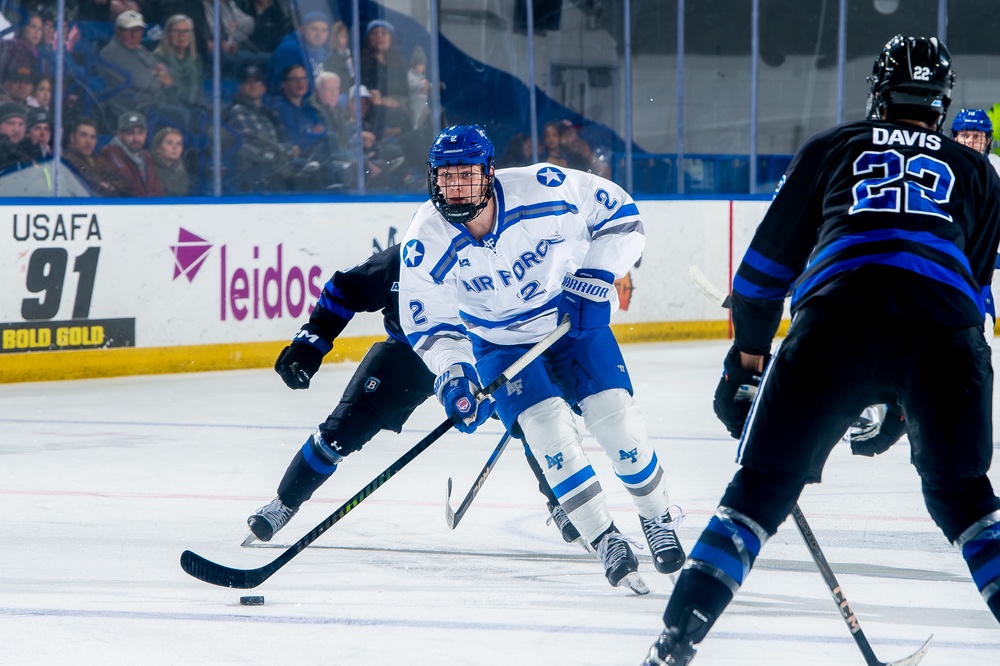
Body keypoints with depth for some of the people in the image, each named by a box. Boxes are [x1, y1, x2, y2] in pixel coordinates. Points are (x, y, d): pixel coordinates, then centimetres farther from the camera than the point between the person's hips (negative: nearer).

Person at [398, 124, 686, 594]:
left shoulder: (543, 189, -25)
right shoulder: (427, 243, -22)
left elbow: (619, 213, -10)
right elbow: (429, 323, -10)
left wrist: (595, 278, -18)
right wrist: (453, 373, -26)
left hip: (574, 321, 0)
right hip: (500, 343, 0)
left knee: (614, 415, -13)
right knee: (546, 425, -20)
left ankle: (658, 518, 13)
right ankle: (606, 542, -6)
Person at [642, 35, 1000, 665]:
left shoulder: (833, 147, 28)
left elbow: (771, 256, 25)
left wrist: (748, 353, 36)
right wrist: (902, 401, 34)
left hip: (837, 315, -1)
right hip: (946, 333, 1)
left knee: (764, 487, 8)